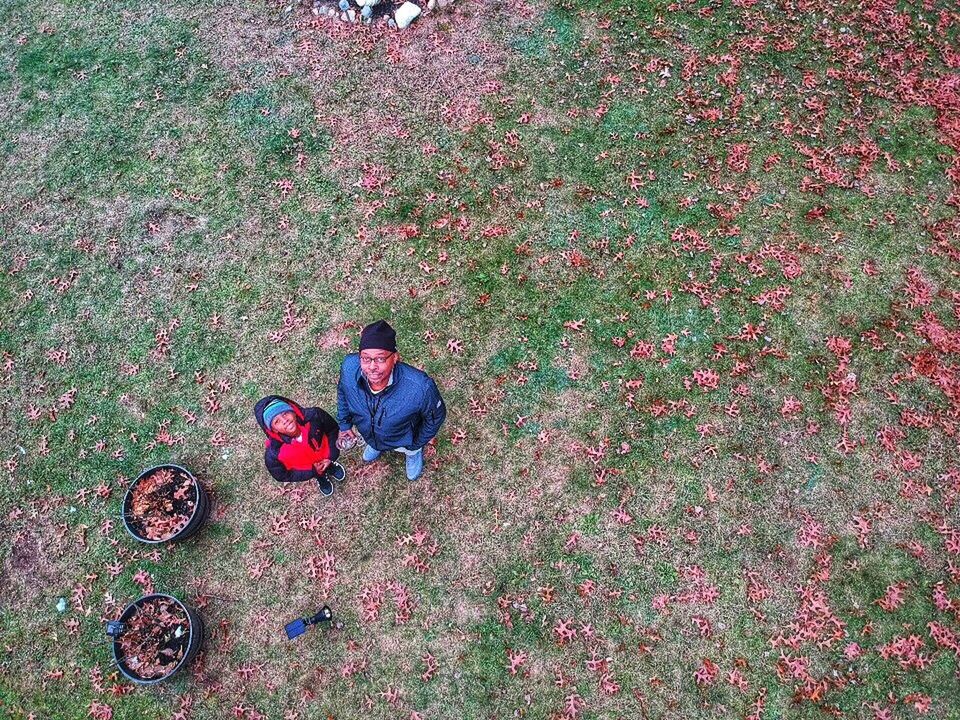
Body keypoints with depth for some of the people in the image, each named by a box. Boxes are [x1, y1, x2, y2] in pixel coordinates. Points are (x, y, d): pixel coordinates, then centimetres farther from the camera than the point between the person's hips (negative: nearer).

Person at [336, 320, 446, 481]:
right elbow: (343, 391, -9)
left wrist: (417, 444, -7)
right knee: (374, 443, 38)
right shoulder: (349, 367, -37)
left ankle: (414, 454, 69)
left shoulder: (420, 387, -47)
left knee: (410, 449, 34)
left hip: (403, 441, -2)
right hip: (367, 433, 2)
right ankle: (375, 446, 73)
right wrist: (344, 424, 3)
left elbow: (436, 416, -22)